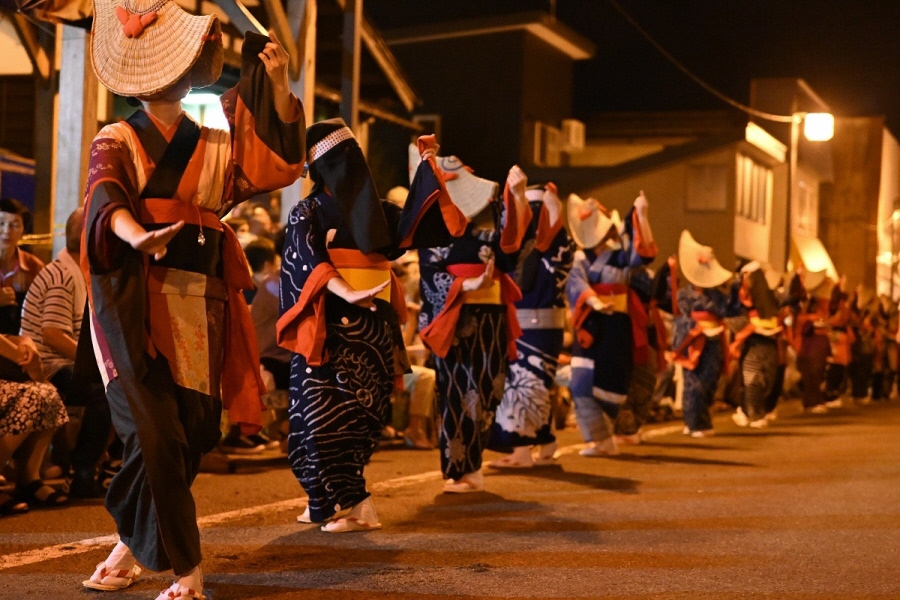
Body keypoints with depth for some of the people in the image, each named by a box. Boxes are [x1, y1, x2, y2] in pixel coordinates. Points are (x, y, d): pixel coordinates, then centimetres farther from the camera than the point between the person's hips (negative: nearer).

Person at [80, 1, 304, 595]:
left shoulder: (214, 146, 17)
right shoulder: (117, 142, 4)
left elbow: (282, 157, 6)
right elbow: (107, 197, -15)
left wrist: (278, 84, -8)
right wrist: (138, 237, -38)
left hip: (198, 306, 4)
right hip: (135, 302, -4)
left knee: (190, 435, 1)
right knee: (156, 433, -15)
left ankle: (135, 542, 21)